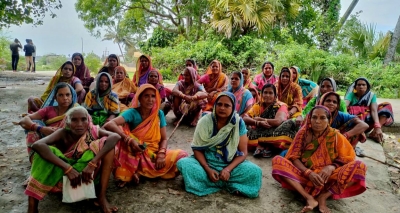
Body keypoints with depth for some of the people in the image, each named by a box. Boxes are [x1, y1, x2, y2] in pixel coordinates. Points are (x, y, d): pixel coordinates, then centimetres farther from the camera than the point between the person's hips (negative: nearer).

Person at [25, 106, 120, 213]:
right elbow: (37, 145, -34)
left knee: (107, 143, -22)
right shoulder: (64, 133, -15)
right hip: (66, 174, 0)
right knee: (43, 150, -23)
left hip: (88, 174, 0)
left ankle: (101, 196, -19)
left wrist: (92, 164, -41)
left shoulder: (93, 131, -13)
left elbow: (115, 136, -34)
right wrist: (67, 168, -42)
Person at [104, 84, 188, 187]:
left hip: (154, 153, 4)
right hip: (135, 154, -4)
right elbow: (109, 125, -28)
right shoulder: (132, 113, -13)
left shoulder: (159, 114, -2)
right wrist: (129, 140, -37)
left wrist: (161, 154, -18)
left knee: (182, 155, -18)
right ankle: (125, 173, -20)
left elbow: (164, 139, 1)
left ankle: (140, 172, -14)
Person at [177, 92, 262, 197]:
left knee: (255, 171, -25)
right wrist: (208, 169, -23)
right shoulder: (205, 121, -10)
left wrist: (228, 169, -22)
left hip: (230, 164, 0)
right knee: (183, 163, -28)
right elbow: (197, 149, -8)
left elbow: (243, 152, -7)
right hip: (206, 162, 1)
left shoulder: (239, 123, -9)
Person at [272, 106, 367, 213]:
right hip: (305, 175, 0)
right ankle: (309, 198, -32)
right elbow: (294, 157, -5)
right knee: (277, 161, -24)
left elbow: (347, 159, -1)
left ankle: (323, 197, -24)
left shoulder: (335, 135, -2)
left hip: (328, 177, 0)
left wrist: (331, 167, -21)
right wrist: (309, 173, -22)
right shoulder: (303, 133, -1)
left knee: (359, 167, -22)